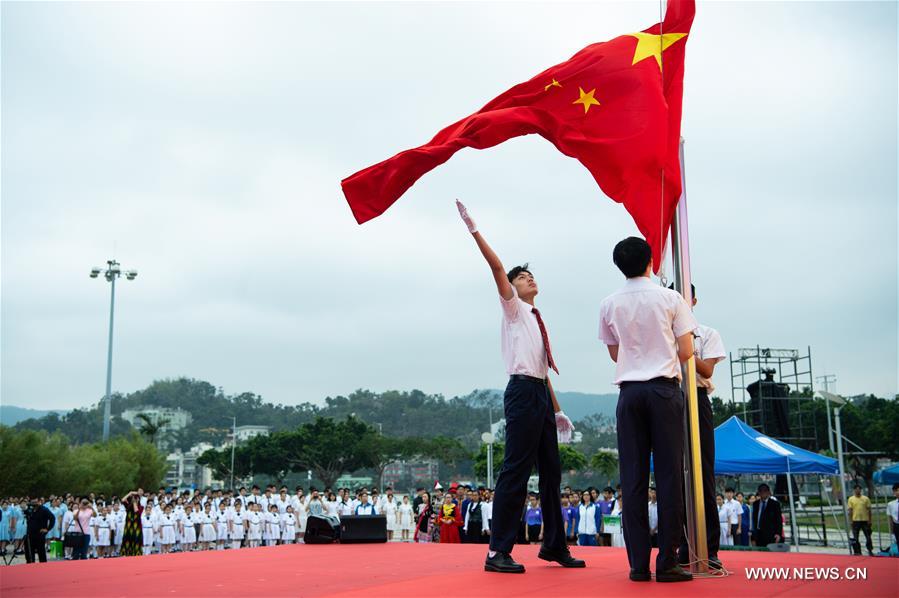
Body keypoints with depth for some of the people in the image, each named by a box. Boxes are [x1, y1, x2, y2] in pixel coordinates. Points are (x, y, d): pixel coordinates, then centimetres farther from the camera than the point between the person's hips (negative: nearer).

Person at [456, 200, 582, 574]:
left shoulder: (537, 320, 22)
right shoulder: (512, 309, 4)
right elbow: (496, 267, -10)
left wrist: (557, 411, 21)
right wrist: (473, 230, -17)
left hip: (542, 395, 8)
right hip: (523, 392, -8)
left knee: (551, 472, 12)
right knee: (516, 470, -12)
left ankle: (554, 545, 23)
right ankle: (498, 551, -9)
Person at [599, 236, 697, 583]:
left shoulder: (610, 305, 8)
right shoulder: (670, 298, 1)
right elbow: (686, 352, 2)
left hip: (629, 391, 2)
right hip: (664, 388, -2)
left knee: (633, 477, 2)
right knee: (668, 473, -1)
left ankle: (638, 563, 2)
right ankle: (667, 562, -2)